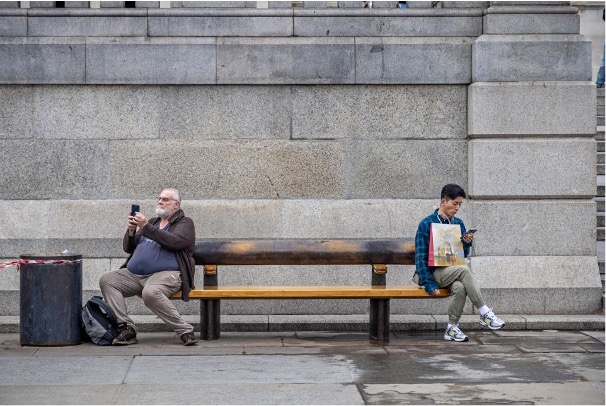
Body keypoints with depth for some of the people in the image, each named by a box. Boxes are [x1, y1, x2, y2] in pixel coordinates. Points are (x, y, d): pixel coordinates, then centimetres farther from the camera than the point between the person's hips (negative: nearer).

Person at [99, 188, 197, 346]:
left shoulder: (184, 223, 8)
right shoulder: (153, 222, 27)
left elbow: (175, 242, -15)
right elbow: (128, 248, 25)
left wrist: (146, 227, -17)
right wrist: (131, 231, 4)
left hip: (166, 273, -7)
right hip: (134, 274, 7)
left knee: (150, 293, -38)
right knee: (106, 281, -13)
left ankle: (185, 331, -28)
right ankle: (126, 328, -19)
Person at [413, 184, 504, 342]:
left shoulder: (458, 224, 12)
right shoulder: (426, 224, -4)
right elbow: (421, 257, -7)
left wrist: (467, 243, -5)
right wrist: (429, 284, -16)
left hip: (452, 272, 4)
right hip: (433, 272, -4)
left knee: (460, 287, -33)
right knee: (464, 270, -32)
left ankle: (452, 329, -20)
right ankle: (485, 313, -28)